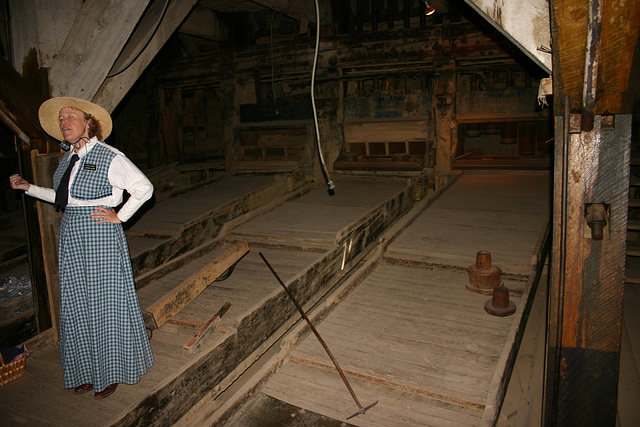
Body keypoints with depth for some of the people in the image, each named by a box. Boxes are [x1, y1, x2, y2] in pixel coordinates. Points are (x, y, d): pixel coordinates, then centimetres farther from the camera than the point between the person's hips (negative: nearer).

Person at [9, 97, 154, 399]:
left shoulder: (109, 157, -11)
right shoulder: (68, 158, 12)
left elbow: (144, 188, -11)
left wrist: (119, 217, -10)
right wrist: (27, 187, 18)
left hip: (100, 237, -7)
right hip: (71, 238, 7)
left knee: (105, 303, 3)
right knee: (77, 306, 12)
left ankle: (112, 371, 21)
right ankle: (88, 371, 29)